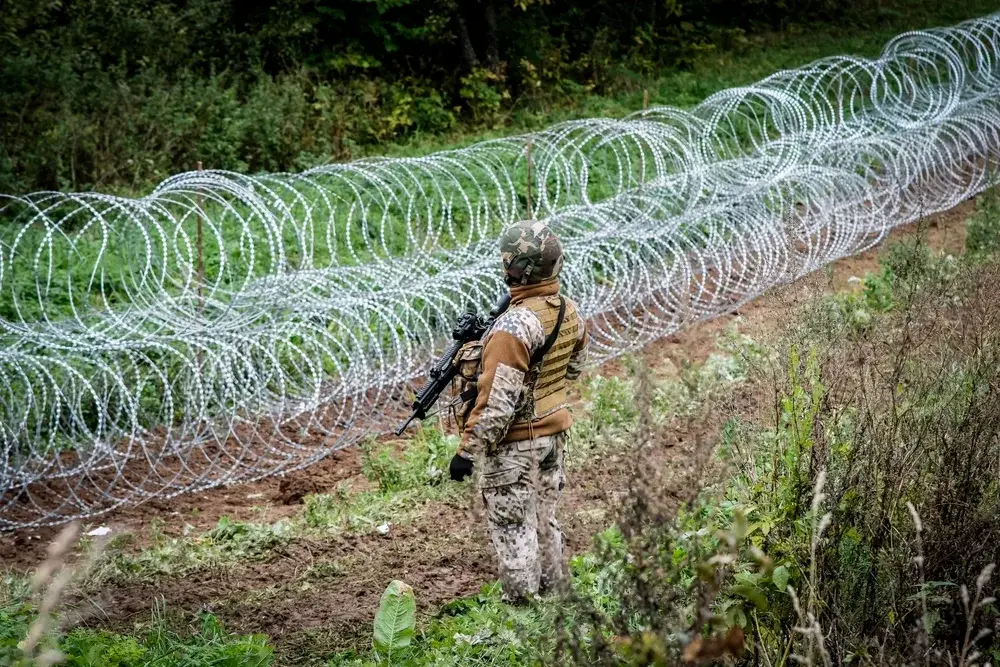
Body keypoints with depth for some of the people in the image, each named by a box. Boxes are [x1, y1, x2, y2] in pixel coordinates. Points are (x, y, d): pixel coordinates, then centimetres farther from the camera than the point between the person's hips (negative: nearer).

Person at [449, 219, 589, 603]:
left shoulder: (514, 327, -26)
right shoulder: (569, 312, -1)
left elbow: (497, 401, -27)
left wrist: (468, 450, -21)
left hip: (513, 442, -8)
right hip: (554, 433, 8)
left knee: (511, 528, 3)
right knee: (544, 520, 20)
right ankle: (552, 596, 29)